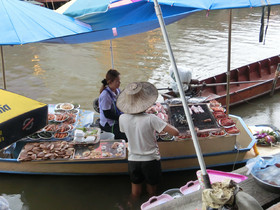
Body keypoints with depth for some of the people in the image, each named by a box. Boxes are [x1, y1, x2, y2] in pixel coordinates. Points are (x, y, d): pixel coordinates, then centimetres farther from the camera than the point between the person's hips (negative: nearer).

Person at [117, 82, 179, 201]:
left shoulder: (122, 118, -14)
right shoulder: (150, 119, -25)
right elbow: (175, 132, -25)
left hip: (133, 160, 3)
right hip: (151, 160, -2)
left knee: (136, 187, 23)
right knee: (151, 187, 21)